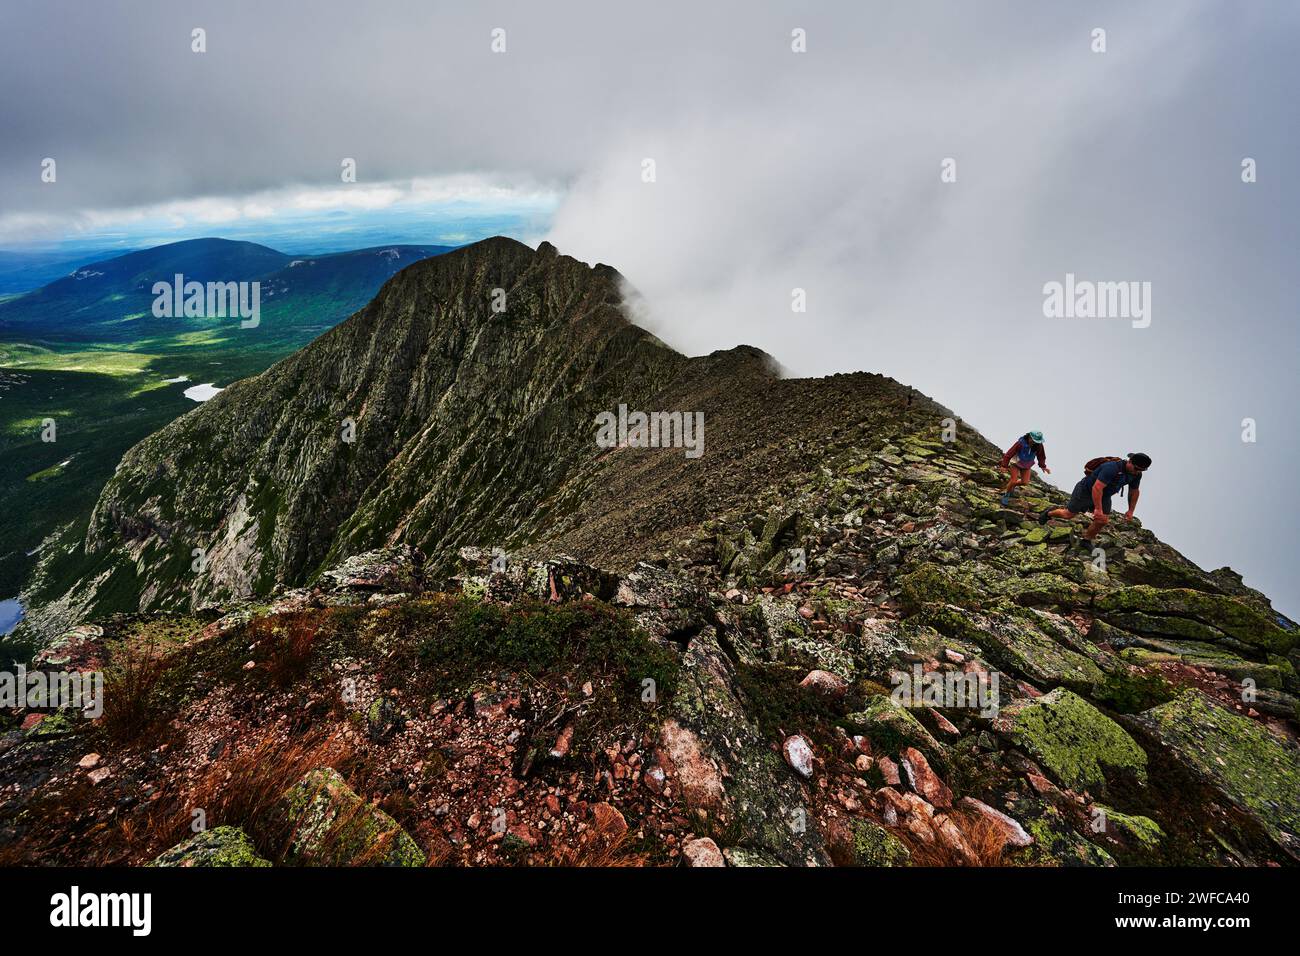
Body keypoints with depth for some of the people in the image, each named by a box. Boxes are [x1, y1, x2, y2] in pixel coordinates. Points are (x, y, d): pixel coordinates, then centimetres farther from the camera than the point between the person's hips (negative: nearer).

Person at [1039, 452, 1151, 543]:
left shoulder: (1136, 474, -9)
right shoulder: (1112, 468, -36)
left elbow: (1134, 492, 8)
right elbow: (1097, 488, -38)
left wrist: (1130, 510, 8)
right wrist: (1098, 509, -34)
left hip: (1104, 496, 7)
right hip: (1086, 491, -7)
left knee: (1102, 521, -3)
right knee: (1068, 514, 5)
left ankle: (1086, 541, 17)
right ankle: (1049, 513, 34)